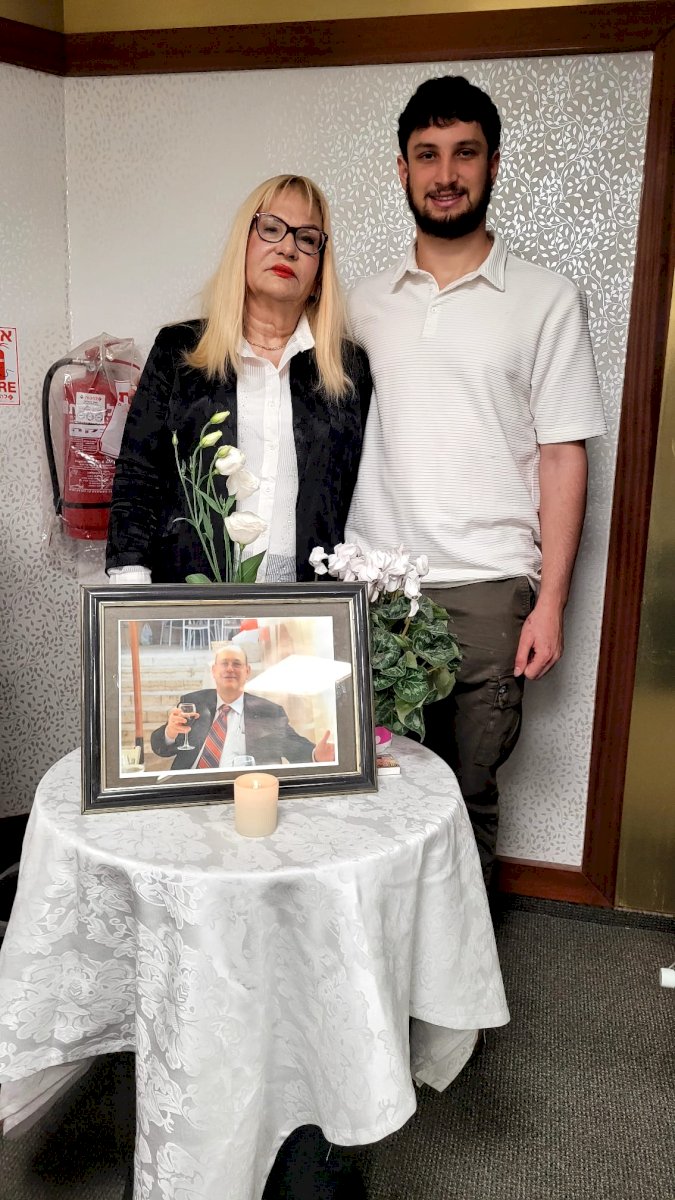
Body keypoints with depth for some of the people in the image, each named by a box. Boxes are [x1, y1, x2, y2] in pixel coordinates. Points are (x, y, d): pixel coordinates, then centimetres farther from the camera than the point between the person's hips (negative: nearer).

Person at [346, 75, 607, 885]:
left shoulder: (546, 302, 2)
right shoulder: (365, 304, 11)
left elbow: (562, 457, -1)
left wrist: (550, 603, -6)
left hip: (486, 591, -2)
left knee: (467, 795, 6)